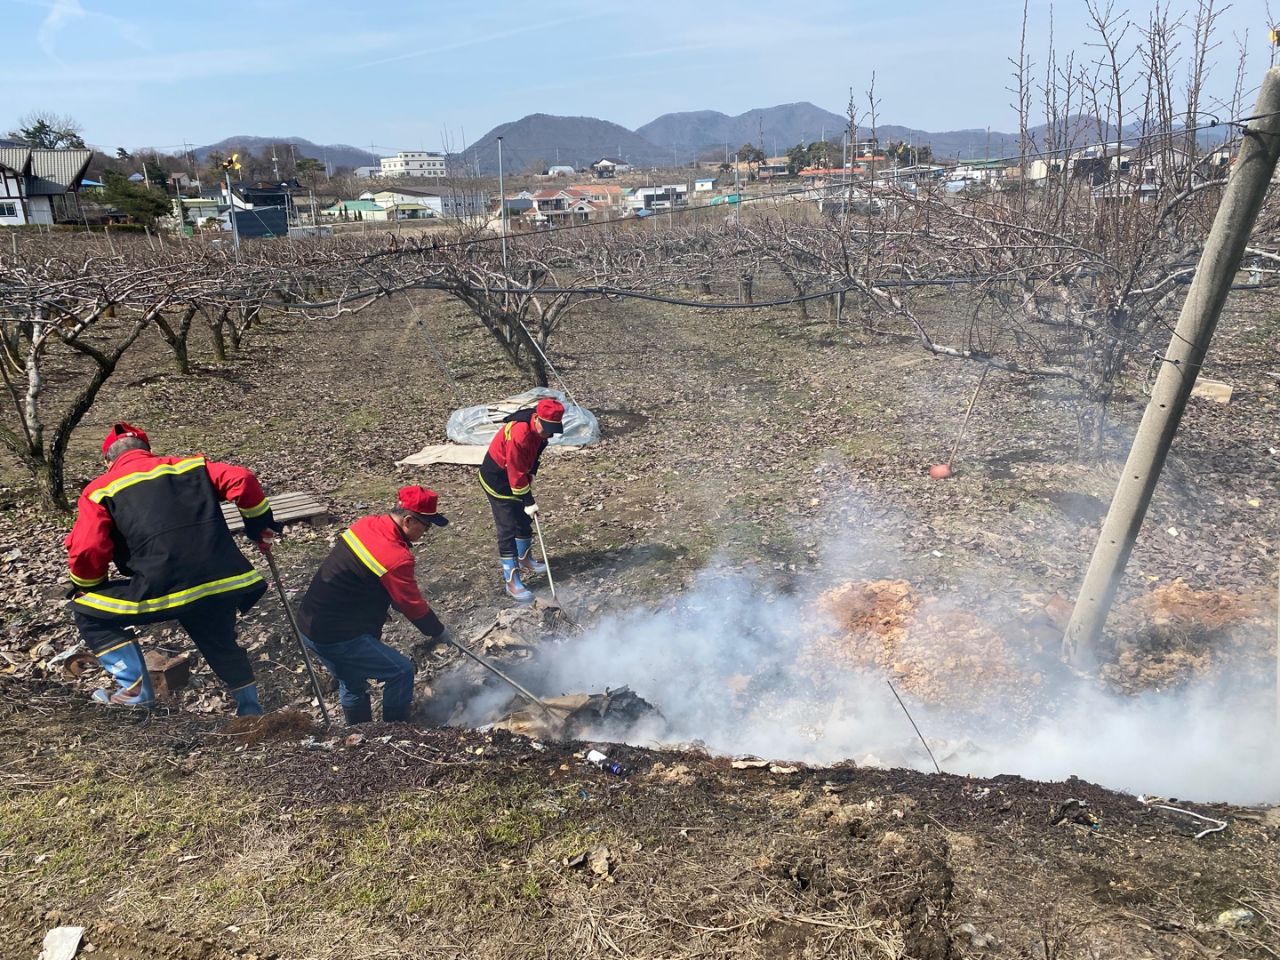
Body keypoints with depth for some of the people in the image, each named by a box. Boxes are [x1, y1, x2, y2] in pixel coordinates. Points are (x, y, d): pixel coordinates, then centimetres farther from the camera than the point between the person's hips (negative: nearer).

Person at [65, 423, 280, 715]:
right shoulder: (192, 465, 18)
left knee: (88, 612, 20)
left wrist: (86, 587, 20)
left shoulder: (101, 489, 10)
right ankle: (251, 710, 43)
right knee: (223, 646, 31)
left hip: (162, 588, -4)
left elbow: (87, 552, 0)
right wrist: (260, 525, 17)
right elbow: (241, 480, 5)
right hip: (223, 580, 5)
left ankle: (135, 690, 13)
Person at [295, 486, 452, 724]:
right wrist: (438, 632, 7)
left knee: (353, 684, 26)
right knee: (401, 670, 3)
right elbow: (413, 605, -10)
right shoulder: (397, 558, -23)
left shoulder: (366, 524, 1)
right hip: (337, 637, -9)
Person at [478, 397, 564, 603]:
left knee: (524, 520, 20)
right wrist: (528, 502, -25)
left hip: (517, 476, 9)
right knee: (507, 530, -8)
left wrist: (530, 477, -1)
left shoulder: (540, 429, -8)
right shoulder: (518, 433, -35)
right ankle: (511, 581, -4)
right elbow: (516, 473, -30)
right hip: (497, 479, -9)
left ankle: (524, 561, 41)